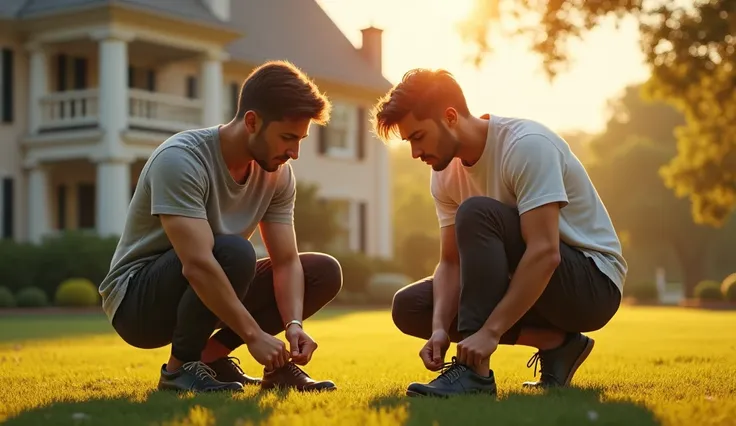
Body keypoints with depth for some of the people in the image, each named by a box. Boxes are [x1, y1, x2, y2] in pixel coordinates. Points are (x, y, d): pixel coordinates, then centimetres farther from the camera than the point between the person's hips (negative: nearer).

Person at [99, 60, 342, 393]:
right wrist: (254, 335, -34)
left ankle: (211, 353, -1)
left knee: (325, 272, -4)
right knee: (233, 252, -36)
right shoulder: (181, 160, -27)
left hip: (209, 294, 8)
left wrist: (294, 324, -23)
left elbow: (286, 262, -5)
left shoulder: (278, 174, -4)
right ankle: (181, 366, -15)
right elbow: (197, 264, -35)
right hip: (137, 301, -7)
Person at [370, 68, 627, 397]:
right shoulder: (446, 174, 1)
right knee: (409, 306, -4)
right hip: (530, 285, 8)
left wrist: (489, 331, -36)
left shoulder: (527, 145, -23)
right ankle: (554, 342, -3)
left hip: (594, 283, -8)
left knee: (477, 213, -29)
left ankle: (474, 372, -27)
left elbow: (545, 252, -31)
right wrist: (440, 327, -18)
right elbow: (451, 261, 1)